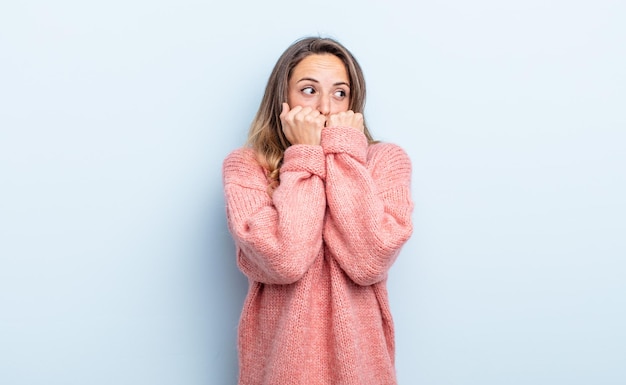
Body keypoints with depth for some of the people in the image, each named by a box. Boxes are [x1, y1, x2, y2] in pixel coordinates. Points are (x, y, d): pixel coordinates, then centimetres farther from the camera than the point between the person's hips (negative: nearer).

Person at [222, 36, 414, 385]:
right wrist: (305, 156, -18)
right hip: (279, 355, -1)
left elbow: (368, 262, -20)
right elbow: (284, 261, -23)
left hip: (357, 354, 1)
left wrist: (344, 153, -17)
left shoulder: (387, 160, -6)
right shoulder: (245, 166, -8)